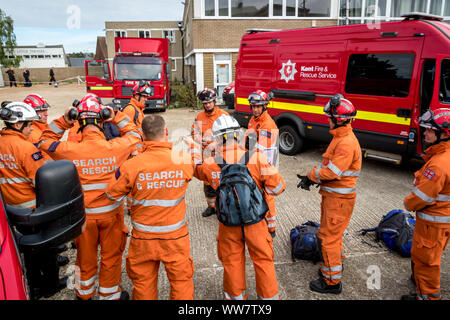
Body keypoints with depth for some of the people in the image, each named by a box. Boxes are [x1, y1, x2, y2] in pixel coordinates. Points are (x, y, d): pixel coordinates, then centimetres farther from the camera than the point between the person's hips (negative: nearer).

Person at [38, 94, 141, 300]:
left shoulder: (69, 150, -18)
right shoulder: (114, 148, -19)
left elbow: (45, 142, 3)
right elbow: (134, 135, 1)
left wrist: (63, 121, -4)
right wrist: (116, 117, -3)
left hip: (84, 214, 2)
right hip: (110, 212, -1)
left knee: (85, 256, 23)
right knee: (111, 255, 18)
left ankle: (84, 293, 46)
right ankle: (110, 294, 36)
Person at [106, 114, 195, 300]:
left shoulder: (132, 165, -17)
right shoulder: (184, 161, -16)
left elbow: (113, 195, -3)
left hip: (143, 238, 0)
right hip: (176, 236, 0)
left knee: (143, 282, 21)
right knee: (181, 281, 17)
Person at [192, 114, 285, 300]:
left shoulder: (210, 165, -15)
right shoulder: (257, 158, -19)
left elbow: (193, 168, 9)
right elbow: (277, 187, -15)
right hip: (255, 221, -1)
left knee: (232, 261, 21)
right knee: (263, 260, 18)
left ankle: (236, 295, 40)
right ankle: (269, 295, 36)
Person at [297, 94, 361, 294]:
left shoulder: (347, 143, -24)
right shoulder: (340, 137, 10)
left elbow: (332, 171, -28)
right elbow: (329, 165, 13)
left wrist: (312, 176, -12)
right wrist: (312, 178, 1)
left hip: (339, 199, -10)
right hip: (332, 195, 10)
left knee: (328, 237, -2)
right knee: (331, 232, 24)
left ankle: (332, 281, 12)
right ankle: (337, 263, 44)